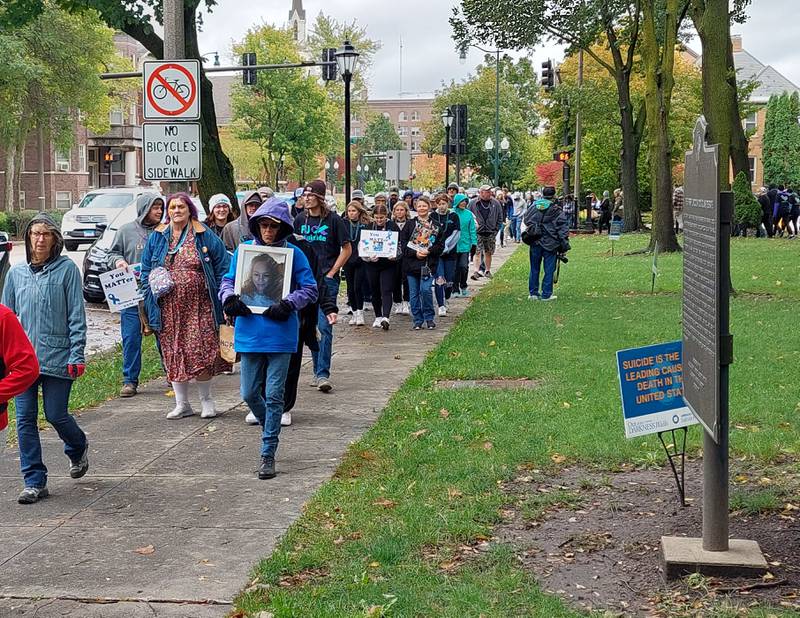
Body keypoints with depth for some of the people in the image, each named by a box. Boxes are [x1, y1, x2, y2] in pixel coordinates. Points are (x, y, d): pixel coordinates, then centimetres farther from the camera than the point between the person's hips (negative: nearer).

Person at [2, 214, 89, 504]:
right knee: (25, 418, 1)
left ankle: (78, 448, 35)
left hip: (57, 357, -4)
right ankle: (34, 482, 9)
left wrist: (77, 355, -9)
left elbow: (77, 315, -4)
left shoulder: (67, 269, -4)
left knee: (56, 414, 1)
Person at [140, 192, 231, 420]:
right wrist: (151, 293, 1)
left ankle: (206, 400, 12)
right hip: (169, 309, 3)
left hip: (200, 306, -3)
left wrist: (224, 301, -3)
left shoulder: (206, 237, 2)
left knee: (201, 353, -6)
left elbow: (223, 269, 2)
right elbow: (146, 271, 15)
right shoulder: (157, 238, 10)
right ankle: (181, 404, 18)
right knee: (173, 354, 6)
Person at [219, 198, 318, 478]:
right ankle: (270, 429, 37)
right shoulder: (243, 250, 6)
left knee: (274, 395, -1)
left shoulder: (293, 253, -2)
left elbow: (309, 289, 0)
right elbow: (227, 280, 14)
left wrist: (288, 304, -16)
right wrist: (229, 298, -7)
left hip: (280, 333, -3)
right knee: (250, 393, 7)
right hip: (249, 332, 3)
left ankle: (268, 453, 8)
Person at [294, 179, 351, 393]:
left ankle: (323, 374, -13)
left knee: (325, 327, -11)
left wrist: (331, 273, -6)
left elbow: (347, 249, 0)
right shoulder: (300, 220, 8)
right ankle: (318, 371, 18)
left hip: (327, 280, -5)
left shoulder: (333, 220, -4)